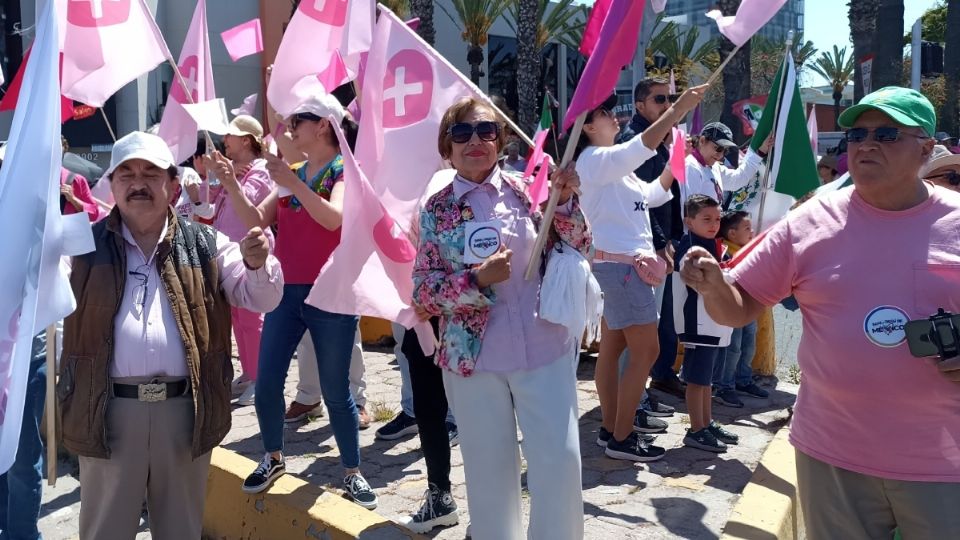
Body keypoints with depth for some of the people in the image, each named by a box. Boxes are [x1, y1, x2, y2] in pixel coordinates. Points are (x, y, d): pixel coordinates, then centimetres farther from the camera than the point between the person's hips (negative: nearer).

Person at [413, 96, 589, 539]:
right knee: (489, 471, 11)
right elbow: (423, 294, -3)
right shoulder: (436, 211, 0)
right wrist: (477, 279, -18)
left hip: (544, 349, 1)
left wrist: (564, 200, -12)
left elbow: (578, 249, 4)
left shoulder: (524, 189, 2)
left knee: (559, 460, 1)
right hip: (474, 358, 0)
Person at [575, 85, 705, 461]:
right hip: (621, 266, -10)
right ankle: (621, 438, -1)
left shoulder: (613, 166, 19)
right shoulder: (593, 159, -11)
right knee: (646, 352, -7)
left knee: (612, 348, 12)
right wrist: (678, 108, -28)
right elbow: (640, 147, -27)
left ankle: (612, 427, 20)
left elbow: (654, 195, 22)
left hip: (624, 265, 10)